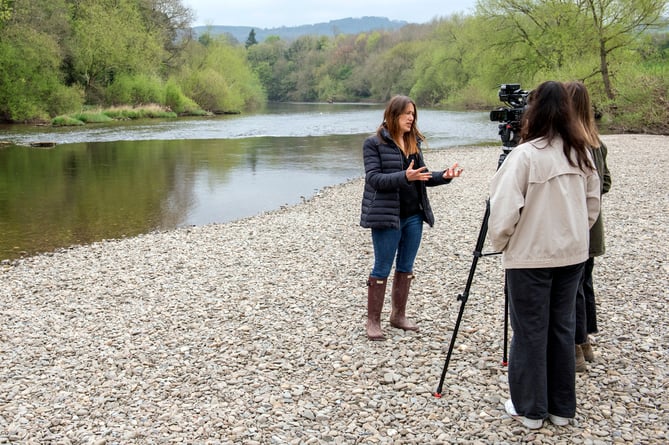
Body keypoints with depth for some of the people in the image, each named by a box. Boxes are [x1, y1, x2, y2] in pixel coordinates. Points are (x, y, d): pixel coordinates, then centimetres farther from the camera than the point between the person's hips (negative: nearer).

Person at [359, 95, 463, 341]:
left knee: (406, 268, 13)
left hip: (413, 215, 7)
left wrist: (444, 176, -3)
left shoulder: (414, 142, 11)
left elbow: (421, 177, 15)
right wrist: (404, 176, -30)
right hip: (387, 217, -6)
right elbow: (373, 178, -17)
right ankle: (373, 321, 10)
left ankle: (398, 315, 27)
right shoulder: (374, 143, -8)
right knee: (382, 269, 0)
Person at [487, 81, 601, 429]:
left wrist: (499, 243, -2)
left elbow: (504, 211, -19)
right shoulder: (581, 152, 4)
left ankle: (530, 409, 16)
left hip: (530, 257, -6)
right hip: (572, 254, 6)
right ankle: (562, 407, 25)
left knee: (530, 331, 5)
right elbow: (593, 204, 11)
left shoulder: (525, 155, -17)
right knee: (562, 327, 14)